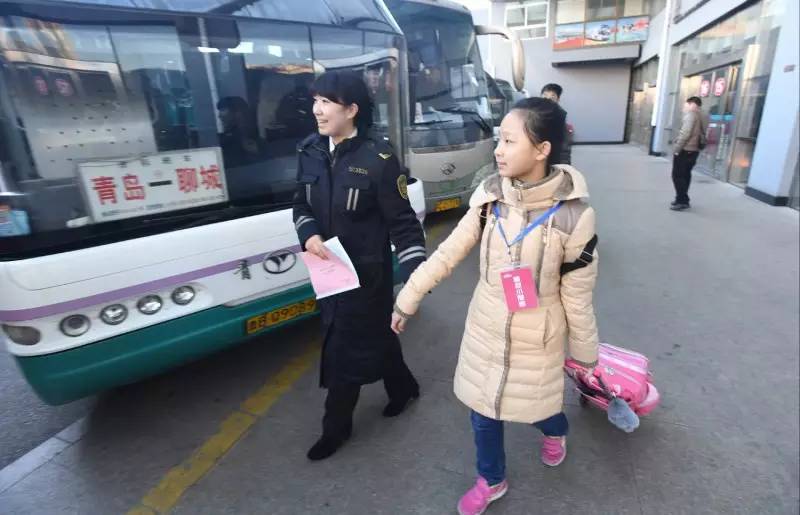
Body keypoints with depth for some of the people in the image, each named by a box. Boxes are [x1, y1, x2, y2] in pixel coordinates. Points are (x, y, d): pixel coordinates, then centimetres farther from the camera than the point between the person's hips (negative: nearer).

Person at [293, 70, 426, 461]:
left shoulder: (378, 158, -16)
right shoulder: (310, 151, 1)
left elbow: (402, 220, -14)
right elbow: (301, 204, 8)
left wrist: (416, 271, -21)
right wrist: (309, 235, -13)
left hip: (366, 270, -6)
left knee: (344, 349, 5)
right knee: (374, 334, 21)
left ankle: (336, 427, 29)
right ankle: (403, 387, 48)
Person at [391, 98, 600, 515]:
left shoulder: (573, 215, -20)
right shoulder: (490, 195, -12)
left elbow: (578, 293, -10)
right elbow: (448, 253, -6)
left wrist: (585, 351, 2)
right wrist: (407, 300, -2)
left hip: (536, 339, -3)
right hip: (485, 329, 3)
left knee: (537, 407, 19)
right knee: (482, 411, 17)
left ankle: (556, 431, 59)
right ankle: (492, 480, 47)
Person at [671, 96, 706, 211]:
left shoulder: (690, 115, -11)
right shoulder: (700, 117, 19)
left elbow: (685, 134, -21)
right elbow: (702, 135, 19)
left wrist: (676, 149, -18)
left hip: (685, 150, -9)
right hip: (694, 150, 10)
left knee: (677, 176, -7)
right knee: (685, 176, 14)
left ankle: (682, 201, -7)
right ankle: (683, 200, 19)